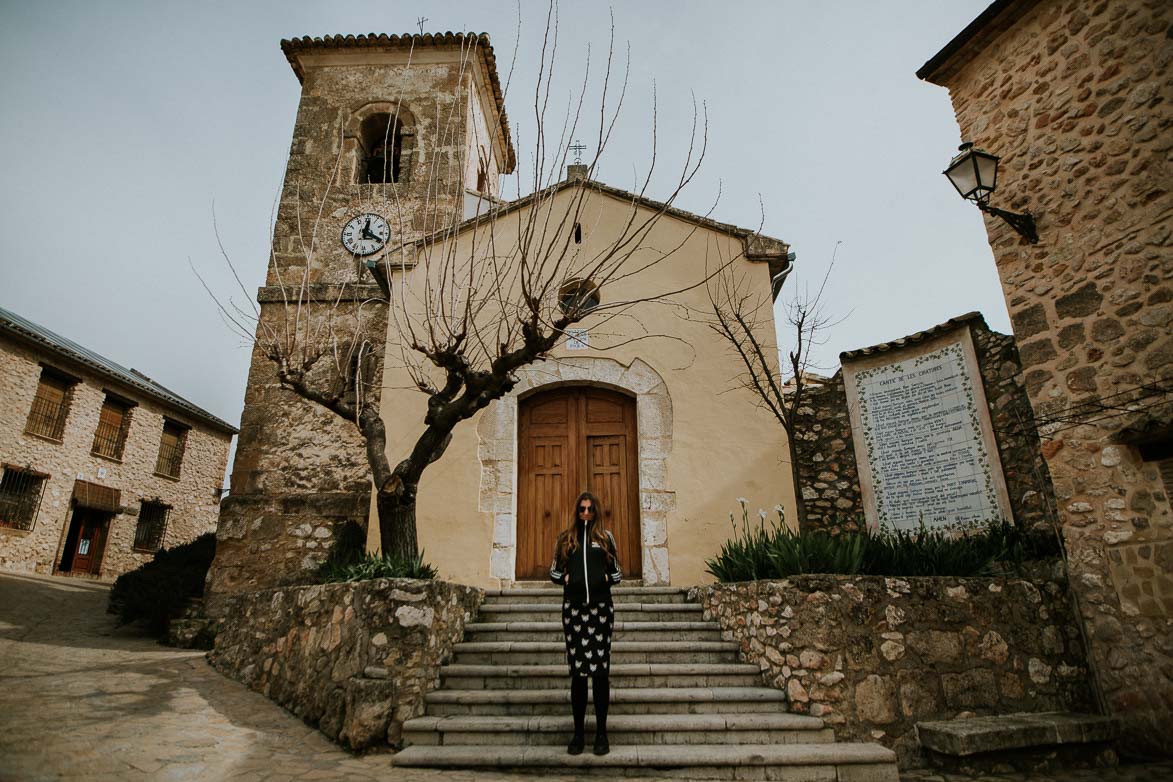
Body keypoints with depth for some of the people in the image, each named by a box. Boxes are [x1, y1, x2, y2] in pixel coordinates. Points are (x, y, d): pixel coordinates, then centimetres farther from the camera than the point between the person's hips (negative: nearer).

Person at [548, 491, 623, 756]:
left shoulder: (606, 537, 9)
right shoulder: (565, 538, 11)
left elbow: (617, 573, 14)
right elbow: (554, 572, 16)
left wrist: (605, 579, -5)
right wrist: (566, 579, -2)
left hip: (601, 607, 0)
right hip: (573, 608, 1)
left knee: (601, 670, 2)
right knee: (577, 670, 5)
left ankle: (601, 732, 12)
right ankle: (579, 732, 14)